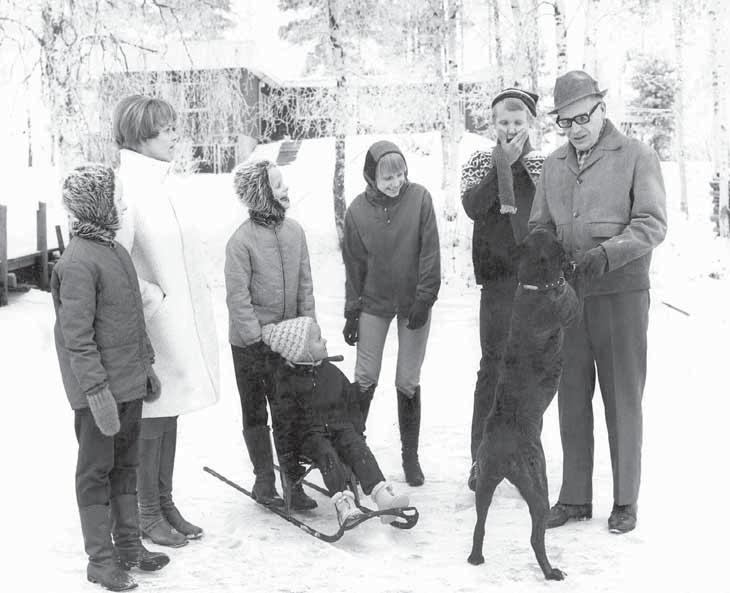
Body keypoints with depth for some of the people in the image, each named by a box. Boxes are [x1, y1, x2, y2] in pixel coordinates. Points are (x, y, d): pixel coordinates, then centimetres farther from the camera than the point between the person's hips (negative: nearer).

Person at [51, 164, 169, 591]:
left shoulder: (115, 248, 10)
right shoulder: (78, 262, -19)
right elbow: (77, 337, -21)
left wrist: (146, 364, 20)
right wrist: (97, 391, -23)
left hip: (130, 385, 9)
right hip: (100, 393, -9)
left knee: (126, 466, 18)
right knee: (96, 472, 5)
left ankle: (128, 544, 31)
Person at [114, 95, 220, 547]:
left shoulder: (166, 182, 9)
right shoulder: (127, 187, -17)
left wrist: (199, 303, 11)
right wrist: (153, 299, -15)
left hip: (184, 319, 8)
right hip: (153, 324, -8)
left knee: (170, 415, 17)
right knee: (151, 420, 5)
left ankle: (166, 504, 30)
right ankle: (149, 514, 20)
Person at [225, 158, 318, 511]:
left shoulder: (295, 231, 2)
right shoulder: (241, 240, -15)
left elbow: (305, 284, 6)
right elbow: (238, 298, -15)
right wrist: (258, 342, -17)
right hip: (250, 342, -4)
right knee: (255, 413, 9)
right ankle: (264, 479, 23)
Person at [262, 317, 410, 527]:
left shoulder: (331, 372, 10)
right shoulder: (287, 379, -5)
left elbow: (352, 403, 18)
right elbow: (283, 421, -5)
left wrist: (358, 433, 9)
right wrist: (288, 457, -7)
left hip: (340, 428, 3)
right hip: (309, 434, -3)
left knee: (358, 448, -24)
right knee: (327, 454, -32)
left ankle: (383, 496, -39)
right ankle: (343, 504, -45)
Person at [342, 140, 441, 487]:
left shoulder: (419, 198, -10)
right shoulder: (358, 210, -6)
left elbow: (429, 252, -8)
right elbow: (354, 263, 2)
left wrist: (424, 298, -12)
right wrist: (352, 311, 3)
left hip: (414, 302, -1)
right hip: (374, 302, 1)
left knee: (408, 382, 5)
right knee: (365, 379, 3)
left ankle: (410, 455, 19)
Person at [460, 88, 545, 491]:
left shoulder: (543, 165, 11)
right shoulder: (481, 162, 8)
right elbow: (472, 206, -11)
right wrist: (501, 165, -15)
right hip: (499, 276, -2)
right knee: (493, 364, -4)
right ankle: (481, 458, 4)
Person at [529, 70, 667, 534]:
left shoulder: (636, 156, -2)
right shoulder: (554, 165, 12)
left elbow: (653, 223, -10)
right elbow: (539, 226, 15)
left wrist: (608, 254, -24)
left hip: (621, 292, -4)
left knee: (623, 399, 4)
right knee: (572, 399, 9)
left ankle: (626, 500, 17)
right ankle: (575, 498, 20)